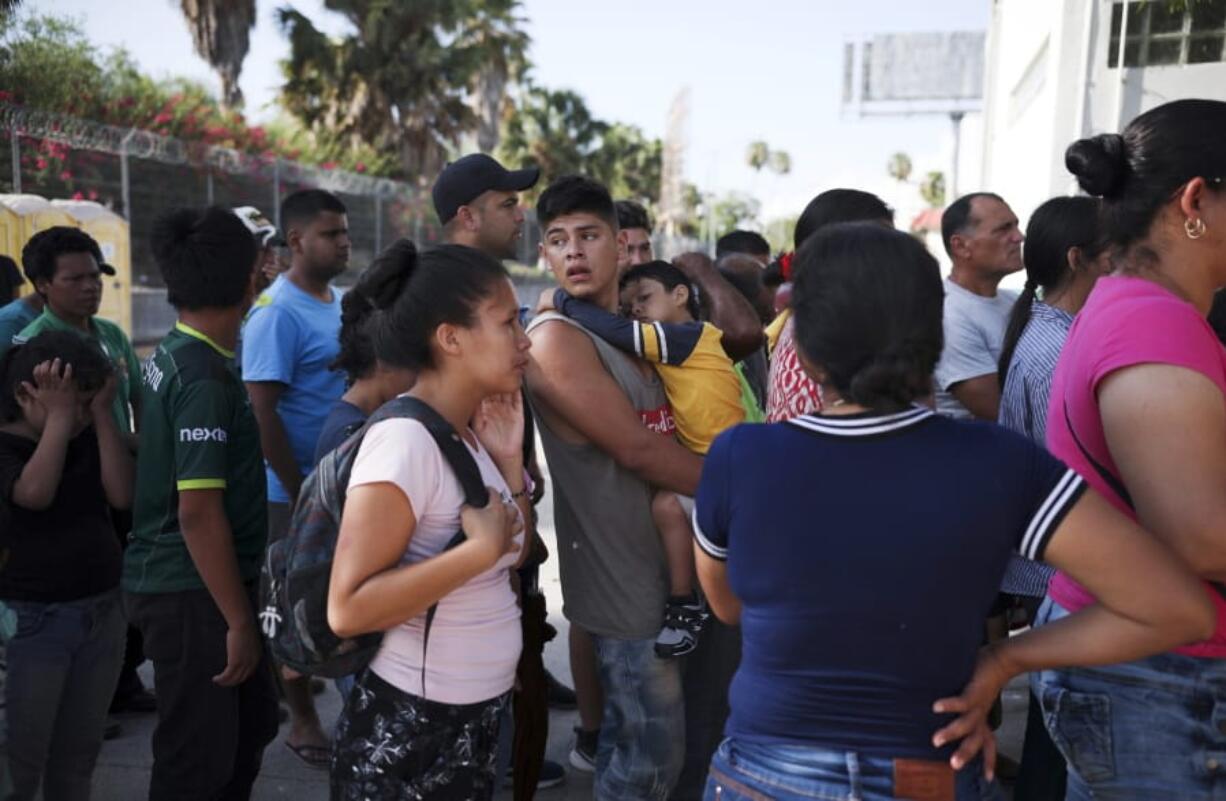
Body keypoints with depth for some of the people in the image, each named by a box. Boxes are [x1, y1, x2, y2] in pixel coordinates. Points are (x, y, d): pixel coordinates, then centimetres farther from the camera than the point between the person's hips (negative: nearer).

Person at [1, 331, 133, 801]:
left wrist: (101, 413, -9)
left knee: (79, 754, 14)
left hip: (102, 612, 5)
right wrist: (59, 415, -19)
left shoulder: (88, 439, 7)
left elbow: (123, 495, -9)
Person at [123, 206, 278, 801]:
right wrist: (238, 620, -21)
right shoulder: (205, 376, -23)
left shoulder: (171, 353, 7)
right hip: (193, 592, -10)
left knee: (252, 722, 22)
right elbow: (198, 512, -25)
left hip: (174, 581, 10)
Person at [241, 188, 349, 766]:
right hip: (300, 489, -7)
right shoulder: (277, 314, -16)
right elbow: (261, 413, -20)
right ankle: (304, 722, 22)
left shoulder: (344, 304, 8)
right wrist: (301, 495, -19)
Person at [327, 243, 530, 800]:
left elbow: (511, 559, 8)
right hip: (407, 731, -8)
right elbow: (347, 610, -27)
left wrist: (509, 460, -3)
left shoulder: (467, 433, 1)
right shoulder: (405, 440, -23)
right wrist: (479, 549, -27)